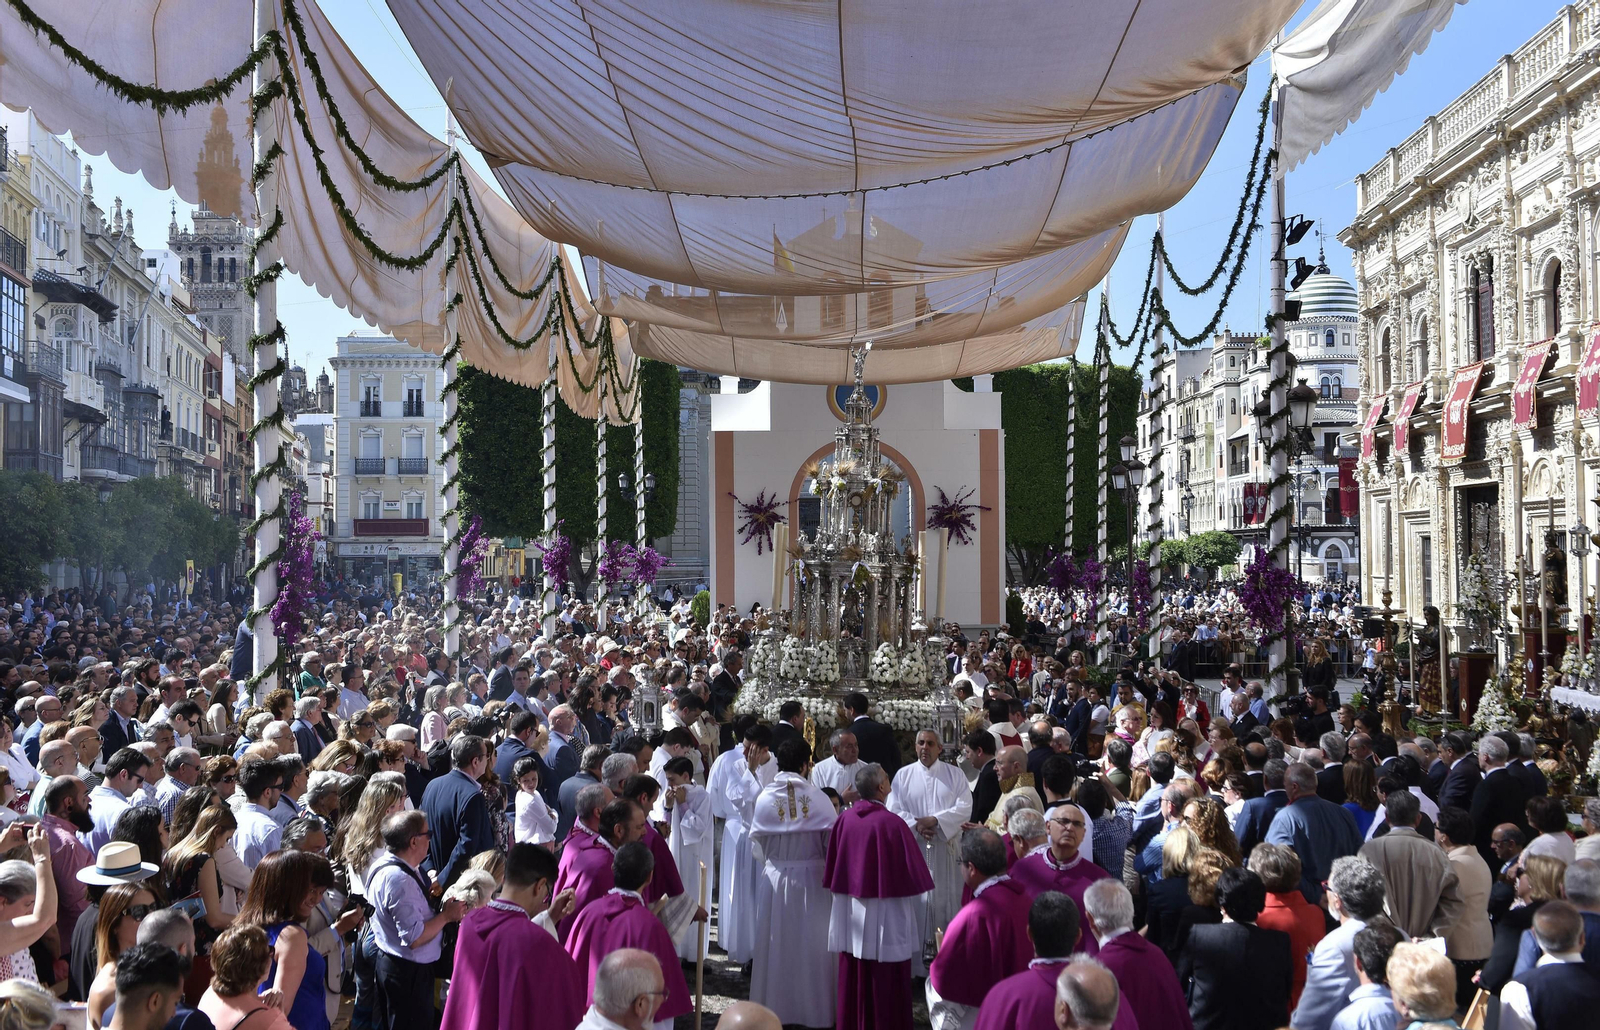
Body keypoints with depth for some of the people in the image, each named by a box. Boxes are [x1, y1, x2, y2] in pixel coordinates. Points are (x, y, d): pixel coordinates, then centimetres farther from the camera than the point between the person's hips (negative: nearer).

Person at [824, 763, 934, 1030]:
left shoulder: (845, 819, -4)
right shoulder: (891, 823, -19)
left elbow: (832, 869, 5)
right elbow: (912, 871, -11)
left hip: (850, 912, 5)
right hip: (884, 916, -5)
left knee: (854, 975, 15)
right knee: (887, 979, 6)